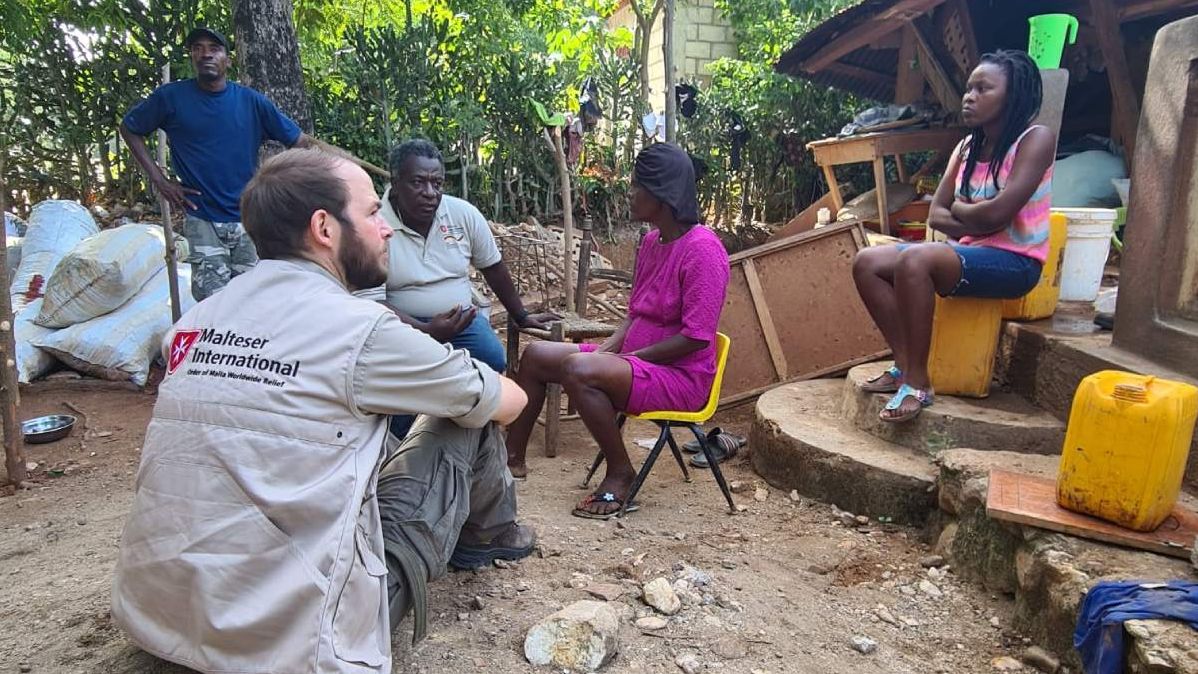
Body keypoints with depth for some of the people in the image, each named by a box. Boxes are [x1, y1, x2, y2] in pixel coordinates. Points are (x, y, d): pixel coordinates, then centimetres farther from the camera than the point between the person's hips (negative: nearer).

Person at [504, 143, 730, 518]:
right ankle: (513, 457, 12)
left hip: (681, 376, -9)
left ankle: (620, 473, -13)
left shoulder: (701, 248, -19)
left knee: (578, 369, -32)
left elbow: (695, 337, -23)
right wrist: (610, 347, -2)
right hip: (635, 359, 9)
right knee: (536, 355, 1)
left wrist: (629, 357, -17)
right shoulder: (651, 242, 9)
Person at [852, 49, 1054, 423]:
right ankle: (906, 366, -10)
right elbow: (936, 216, 5)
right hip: (972, 253, 8)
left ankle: (918, 383, -27)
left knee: (915, 260, -34)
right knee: (867, 262, -9)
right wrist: (976, 222, -13)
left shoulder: (1036, 139, -9)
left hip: (1014, 262, -8)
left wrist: (958, 208, -1)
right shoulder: (967, 147, 12)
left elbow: (998, 213, -20)